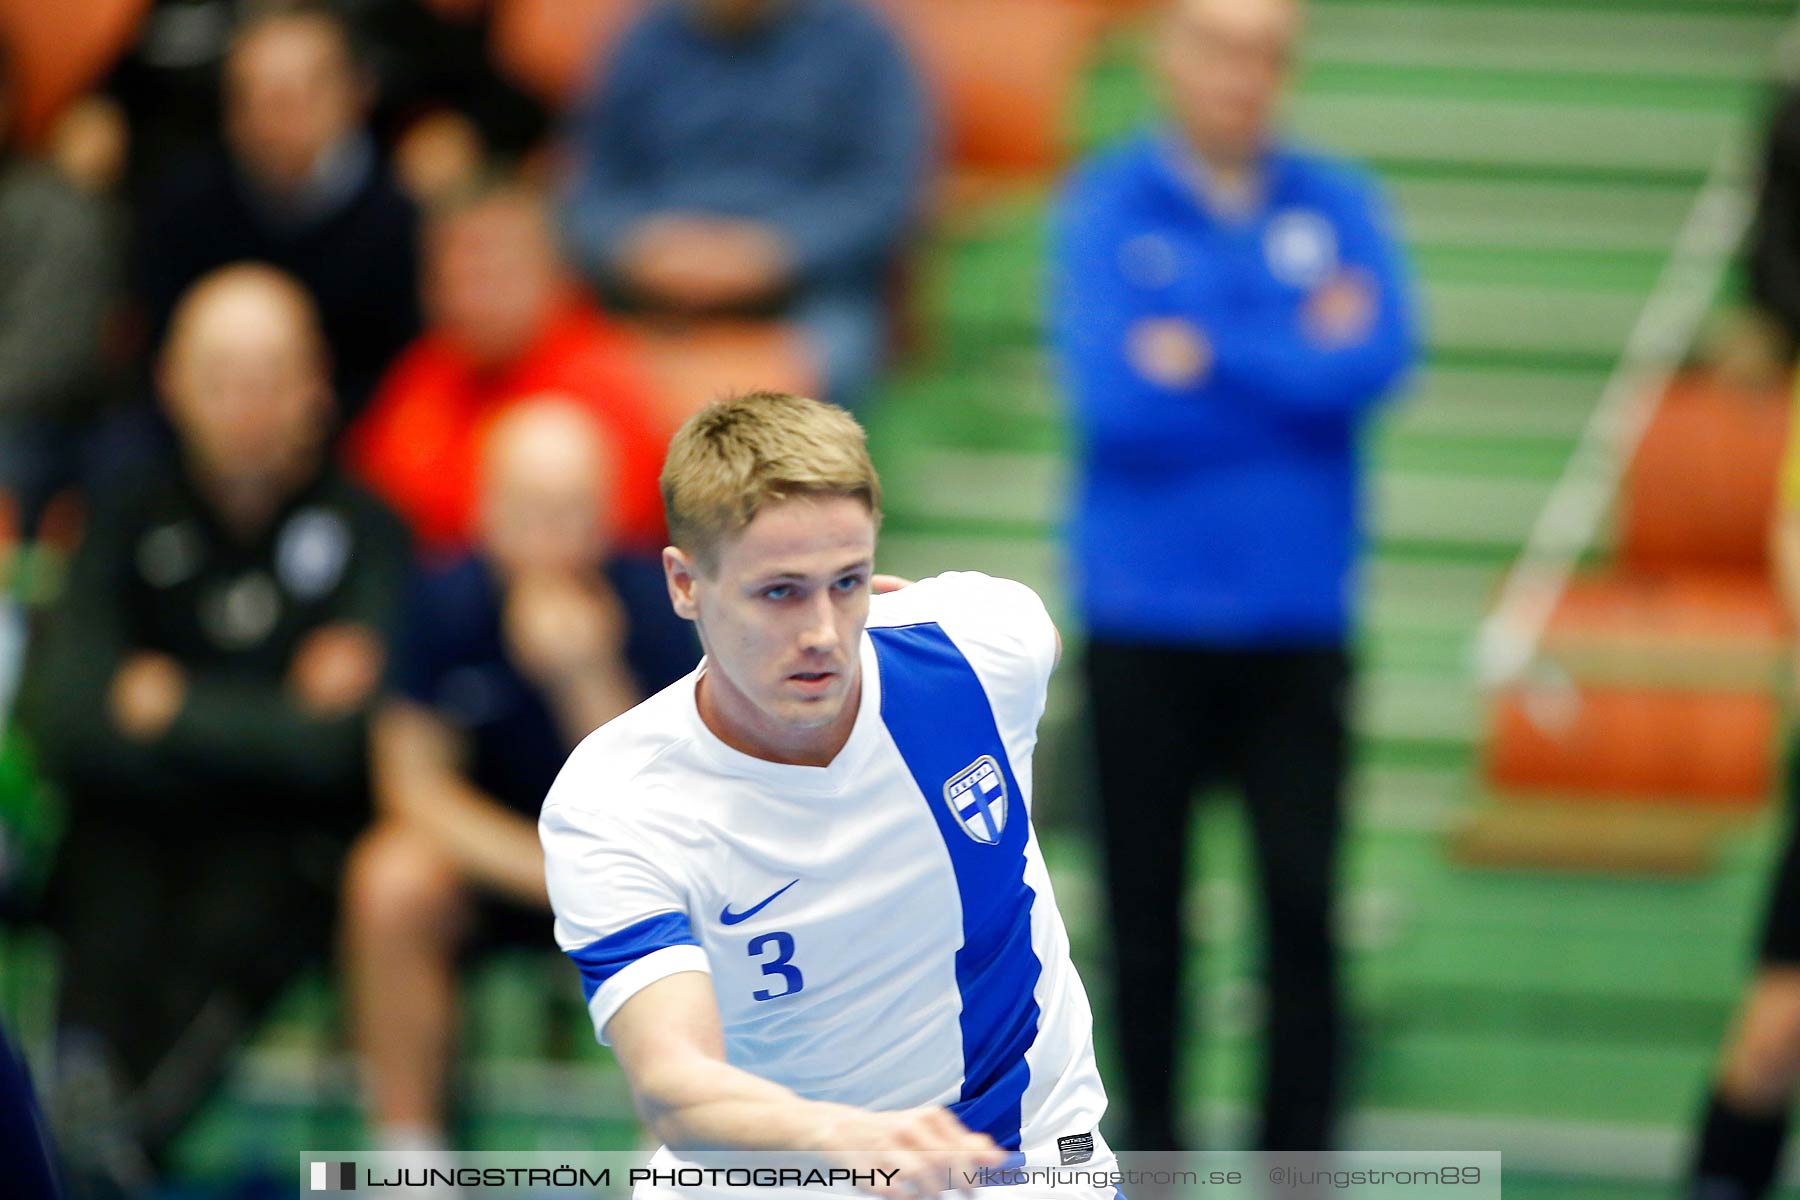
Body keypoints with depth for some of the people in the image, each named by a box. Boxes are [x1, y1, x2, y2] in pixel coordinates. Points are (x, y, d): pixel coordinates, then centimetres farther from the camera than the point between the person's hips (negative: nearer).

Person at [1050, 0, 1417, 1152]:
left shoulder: (1338, 206, 5)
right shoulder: (1104, 207, -1)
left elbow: (1379, 359, -11)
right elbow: (1117, 398, -14)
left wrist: (1205, 355, -11)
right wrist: (1298, 357, -8)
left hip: (1296, 619, 1)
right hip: (1145, 620, -1)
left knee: (1303, 906, -4)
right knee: (1148, 909, 7)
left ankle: (1299, 1156, 3)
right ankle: (1153, 1148, 20)